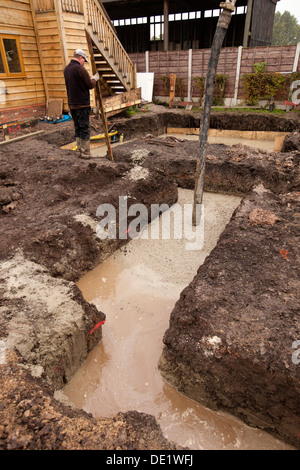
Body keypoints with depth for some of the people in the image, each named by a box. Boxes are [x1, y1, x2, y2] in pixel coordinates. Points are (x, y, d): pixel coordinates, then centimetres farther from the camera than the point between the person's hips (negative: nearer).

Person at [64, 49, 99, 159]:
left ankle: (80, 150, 19)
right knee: (85, 129, -2)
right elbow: (90, 85, -11)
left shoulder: (66, 69, 13)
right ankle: (85, 153, 1)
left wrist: (90, 78, 19)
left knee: (78, 128, 14)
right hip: (82, 104, -8)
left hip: (71, 104, 8)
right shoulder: (80, 69, -14)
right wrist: (94, 79, 8)